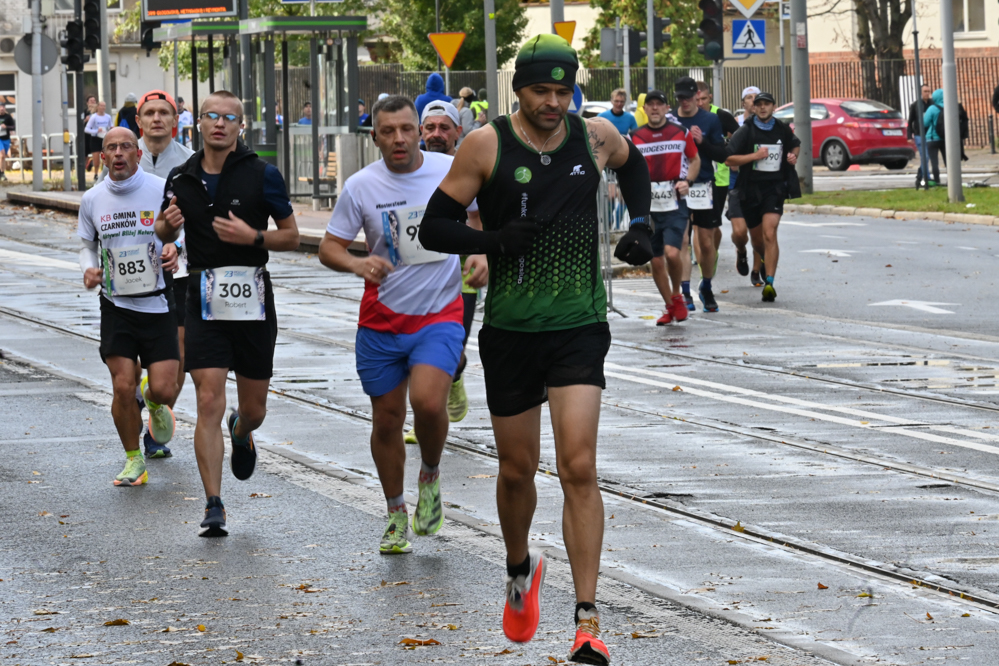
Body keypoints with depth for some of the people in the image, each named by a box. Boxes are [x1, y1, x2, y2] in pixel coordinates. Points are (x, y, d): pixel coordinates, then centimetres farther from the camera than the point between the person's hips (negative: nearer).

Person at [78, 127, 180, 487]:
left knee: (164, 390, -7)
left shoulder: (162, 190, -5)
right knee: (123, 387, -8)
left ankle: (154, 404, 32)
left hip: (158, 304, -1)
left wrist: (174, 248, -17)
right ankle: (133, 460, 12)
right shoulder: (92, 199, 2)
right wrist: (89, 268, -5)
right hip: (116, 305, 1)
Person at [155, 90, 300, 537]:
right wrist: (168, 225, -5)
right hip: (205, 303, 1)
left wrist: (252, 237, -17)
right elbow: (165, 234, 19)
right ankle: (214, 508, -9)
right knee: (209, 403, -12)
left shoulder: (262, 175, -3)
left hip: (253, 299, 0)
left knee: (254, 409, 10)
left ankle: (241, 432, 49)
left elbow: (291, 236, 1)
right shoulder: (181, 178, 5)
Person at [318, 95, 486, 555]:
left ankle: (430, 476, 8)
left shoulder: (451, 171, -5)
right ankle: (396, 516, 27)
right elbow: (329, 248, 0)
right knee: (386, 421, 7)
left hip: (439, 314, -2)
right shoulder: (361, 186, -5)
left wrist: (481, 253, -7)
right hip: (381, 321, 2)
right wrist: (357, 264, -21)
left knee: (428, 402, -23)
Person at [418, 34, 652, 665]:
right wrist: (496, 239, -20)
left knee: (579, 467, -13)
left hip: (580, 327, 0)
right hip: (510, 329, 0)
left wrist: (641, 224, 10)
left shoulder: (595, 136, 1)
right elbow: (434, 227, -3)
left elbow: (634, 165, 26)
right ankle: (521, 569, 43)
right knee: (517, 469, 12)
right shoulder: (487, 145, -7)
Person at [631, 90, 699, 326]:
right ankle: (670, 307, 21)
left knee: (672, 252, -20)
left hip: (675, 204, -2)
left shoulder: (681, 133, 4)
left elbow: (695, 159, 15)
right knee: (656, 261, 4)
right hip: (647, 206, 2)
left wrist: (687, 181, -3)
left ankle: (677, 296, 6)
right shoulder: (635, 137, 6)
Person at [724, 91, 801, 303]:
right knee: (757, 240, 12)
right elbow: (728, 159, -8)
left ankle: (769, 283, -21)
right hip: (751, 189, 1)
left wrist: (793, 156, 6)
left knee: (769, 234, -18)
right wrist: (754, 156, -17)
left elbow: (795, 145, 28)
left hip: (775, 188, -1)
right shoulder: (746, 131, -3)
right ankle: (767, 261, 45)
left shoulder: (783, 130, 6)